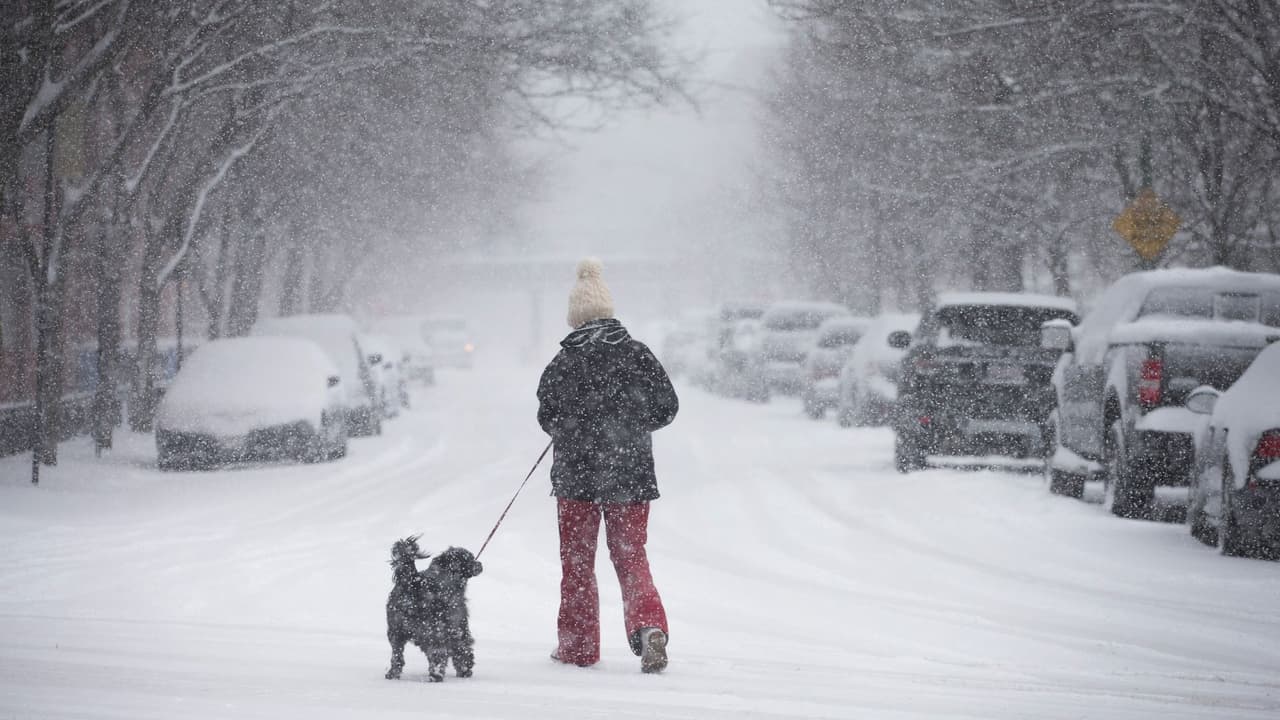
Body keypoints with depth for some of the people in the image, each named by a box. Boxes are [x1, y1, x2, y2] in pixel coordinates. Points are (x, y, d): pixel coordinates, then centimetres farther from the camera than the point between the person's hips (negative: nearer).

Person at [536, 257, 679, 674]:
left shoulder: (565, 363, -10)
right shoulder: (637, 355, -3)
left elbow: (548, 417, -6)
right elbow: (666, 408, 2)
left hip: (577, 473, -2)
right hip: (631, 474, 2)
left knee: (577, 560, 12)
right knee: (631, 557, 9)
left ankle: (577, 645, 16)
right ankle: (649, 626, -15)